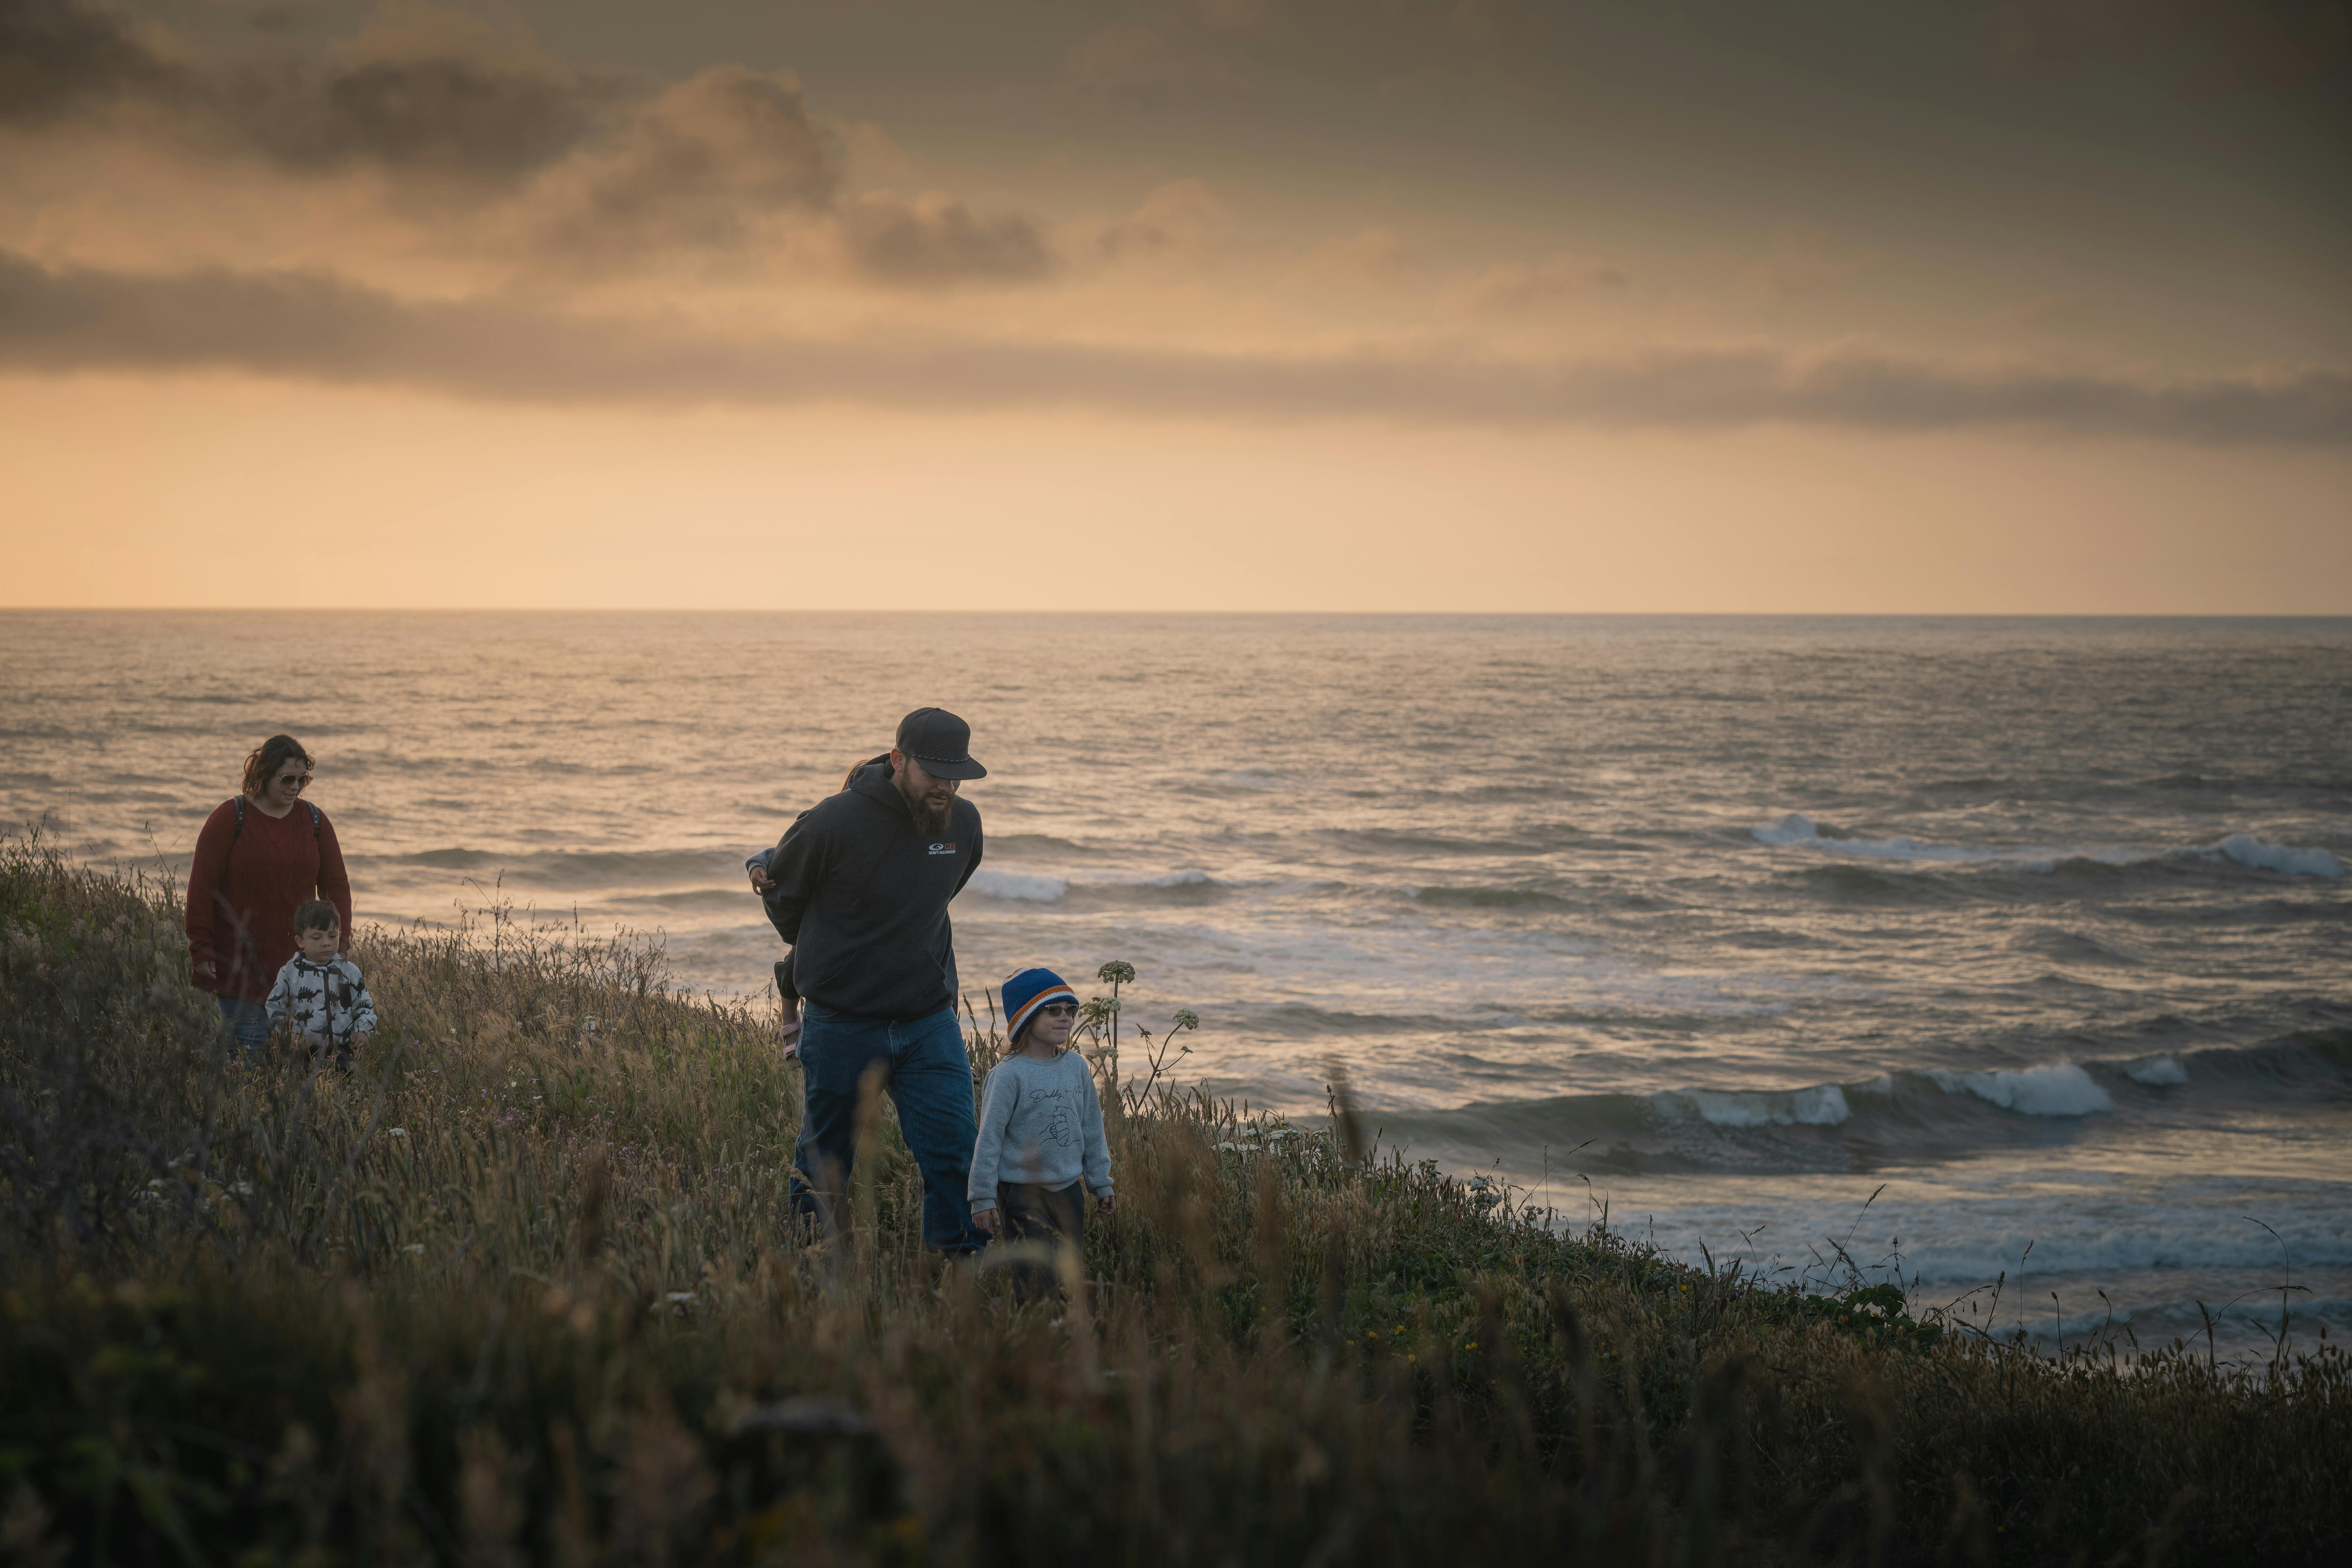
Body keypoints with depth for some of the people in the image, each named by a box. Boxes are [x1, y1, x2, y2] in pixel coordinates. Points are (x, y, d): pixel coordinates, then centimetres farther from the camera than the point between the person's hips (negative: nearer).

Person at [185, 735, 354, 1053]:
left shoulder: (314, 821, 10)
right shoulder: (230, 817, -3)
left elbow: (336, 883, 13)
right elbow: (202, 884, -5)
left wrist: (339, 940, 1)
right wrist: (201, 950, -9)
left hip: (295, 962, 4)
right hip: (239, 963, -4)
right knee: (248, 1044, -8)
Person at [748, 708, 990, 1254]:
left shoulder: (964, 823, -2)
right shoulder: (836, 821, -18)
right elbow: (781, 891, 2)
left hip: (929, 1020, 3)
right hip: (841, 1022, -3)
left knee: (955, 1156, -5)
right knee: (825, 1164, 10)